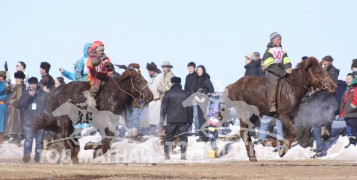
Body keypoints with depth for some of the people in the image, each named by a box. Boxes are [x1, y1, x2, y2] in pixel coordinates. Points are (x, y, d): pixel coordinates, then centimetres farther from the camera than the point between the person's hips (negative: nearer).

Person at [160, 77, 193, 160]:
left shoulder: (168, 94, -1)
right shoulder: (185, 94, 7)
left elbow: (163, 107, -2)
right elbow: (189, 108, 10)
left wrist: (161, 121, 2)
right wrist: (190, 120, 15)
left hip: (171, 120, -1)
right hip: (183, 120, 1)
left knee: (168, 138, 7)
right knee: (183, 138, 2)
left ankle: (166, 156, 7)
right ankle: (183, 156, -6)